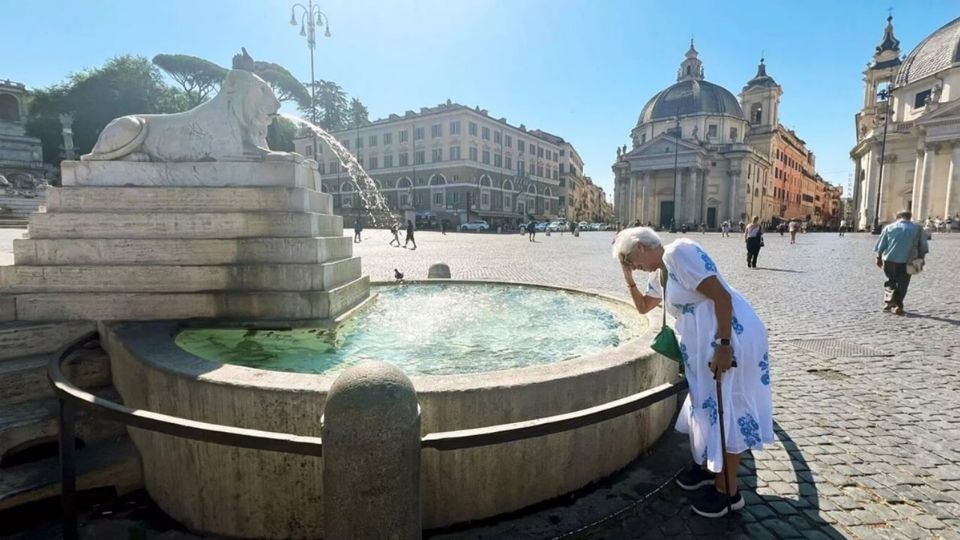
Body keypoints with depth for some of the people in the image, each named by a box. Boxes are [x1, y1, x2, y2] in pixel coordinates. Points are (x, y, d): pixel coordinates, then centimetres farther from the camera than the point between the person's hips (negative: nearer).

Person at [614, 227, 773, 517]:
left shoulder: (678, 252, -18)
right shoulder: (659, 274, 12)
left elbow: (721, 296, -24)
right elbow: (643, 306, 28)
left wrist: (724, 346, -25)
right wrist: (629, 280, 14)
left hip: (733, 338, -10)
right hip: (707, 342, 10)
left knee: (726, 412, 0)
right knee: (707, 406, 20)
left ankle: (728, 491, 14)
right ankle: (706, 466, 39)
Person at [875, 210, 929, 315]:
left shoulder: (889, 227, 4)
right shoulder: (917, 228, 6)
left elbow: (881, 246, 4)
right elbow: (923, 247, 8)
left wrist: (879, 258, 12)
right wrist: (920, 259, 17)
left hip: (889, 259, 0)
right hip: (907, 261, 0)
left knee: (890, 281, 16)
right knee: (902, 284, 9)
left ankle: (889, 299, -3)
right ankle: (898, 306, 11)